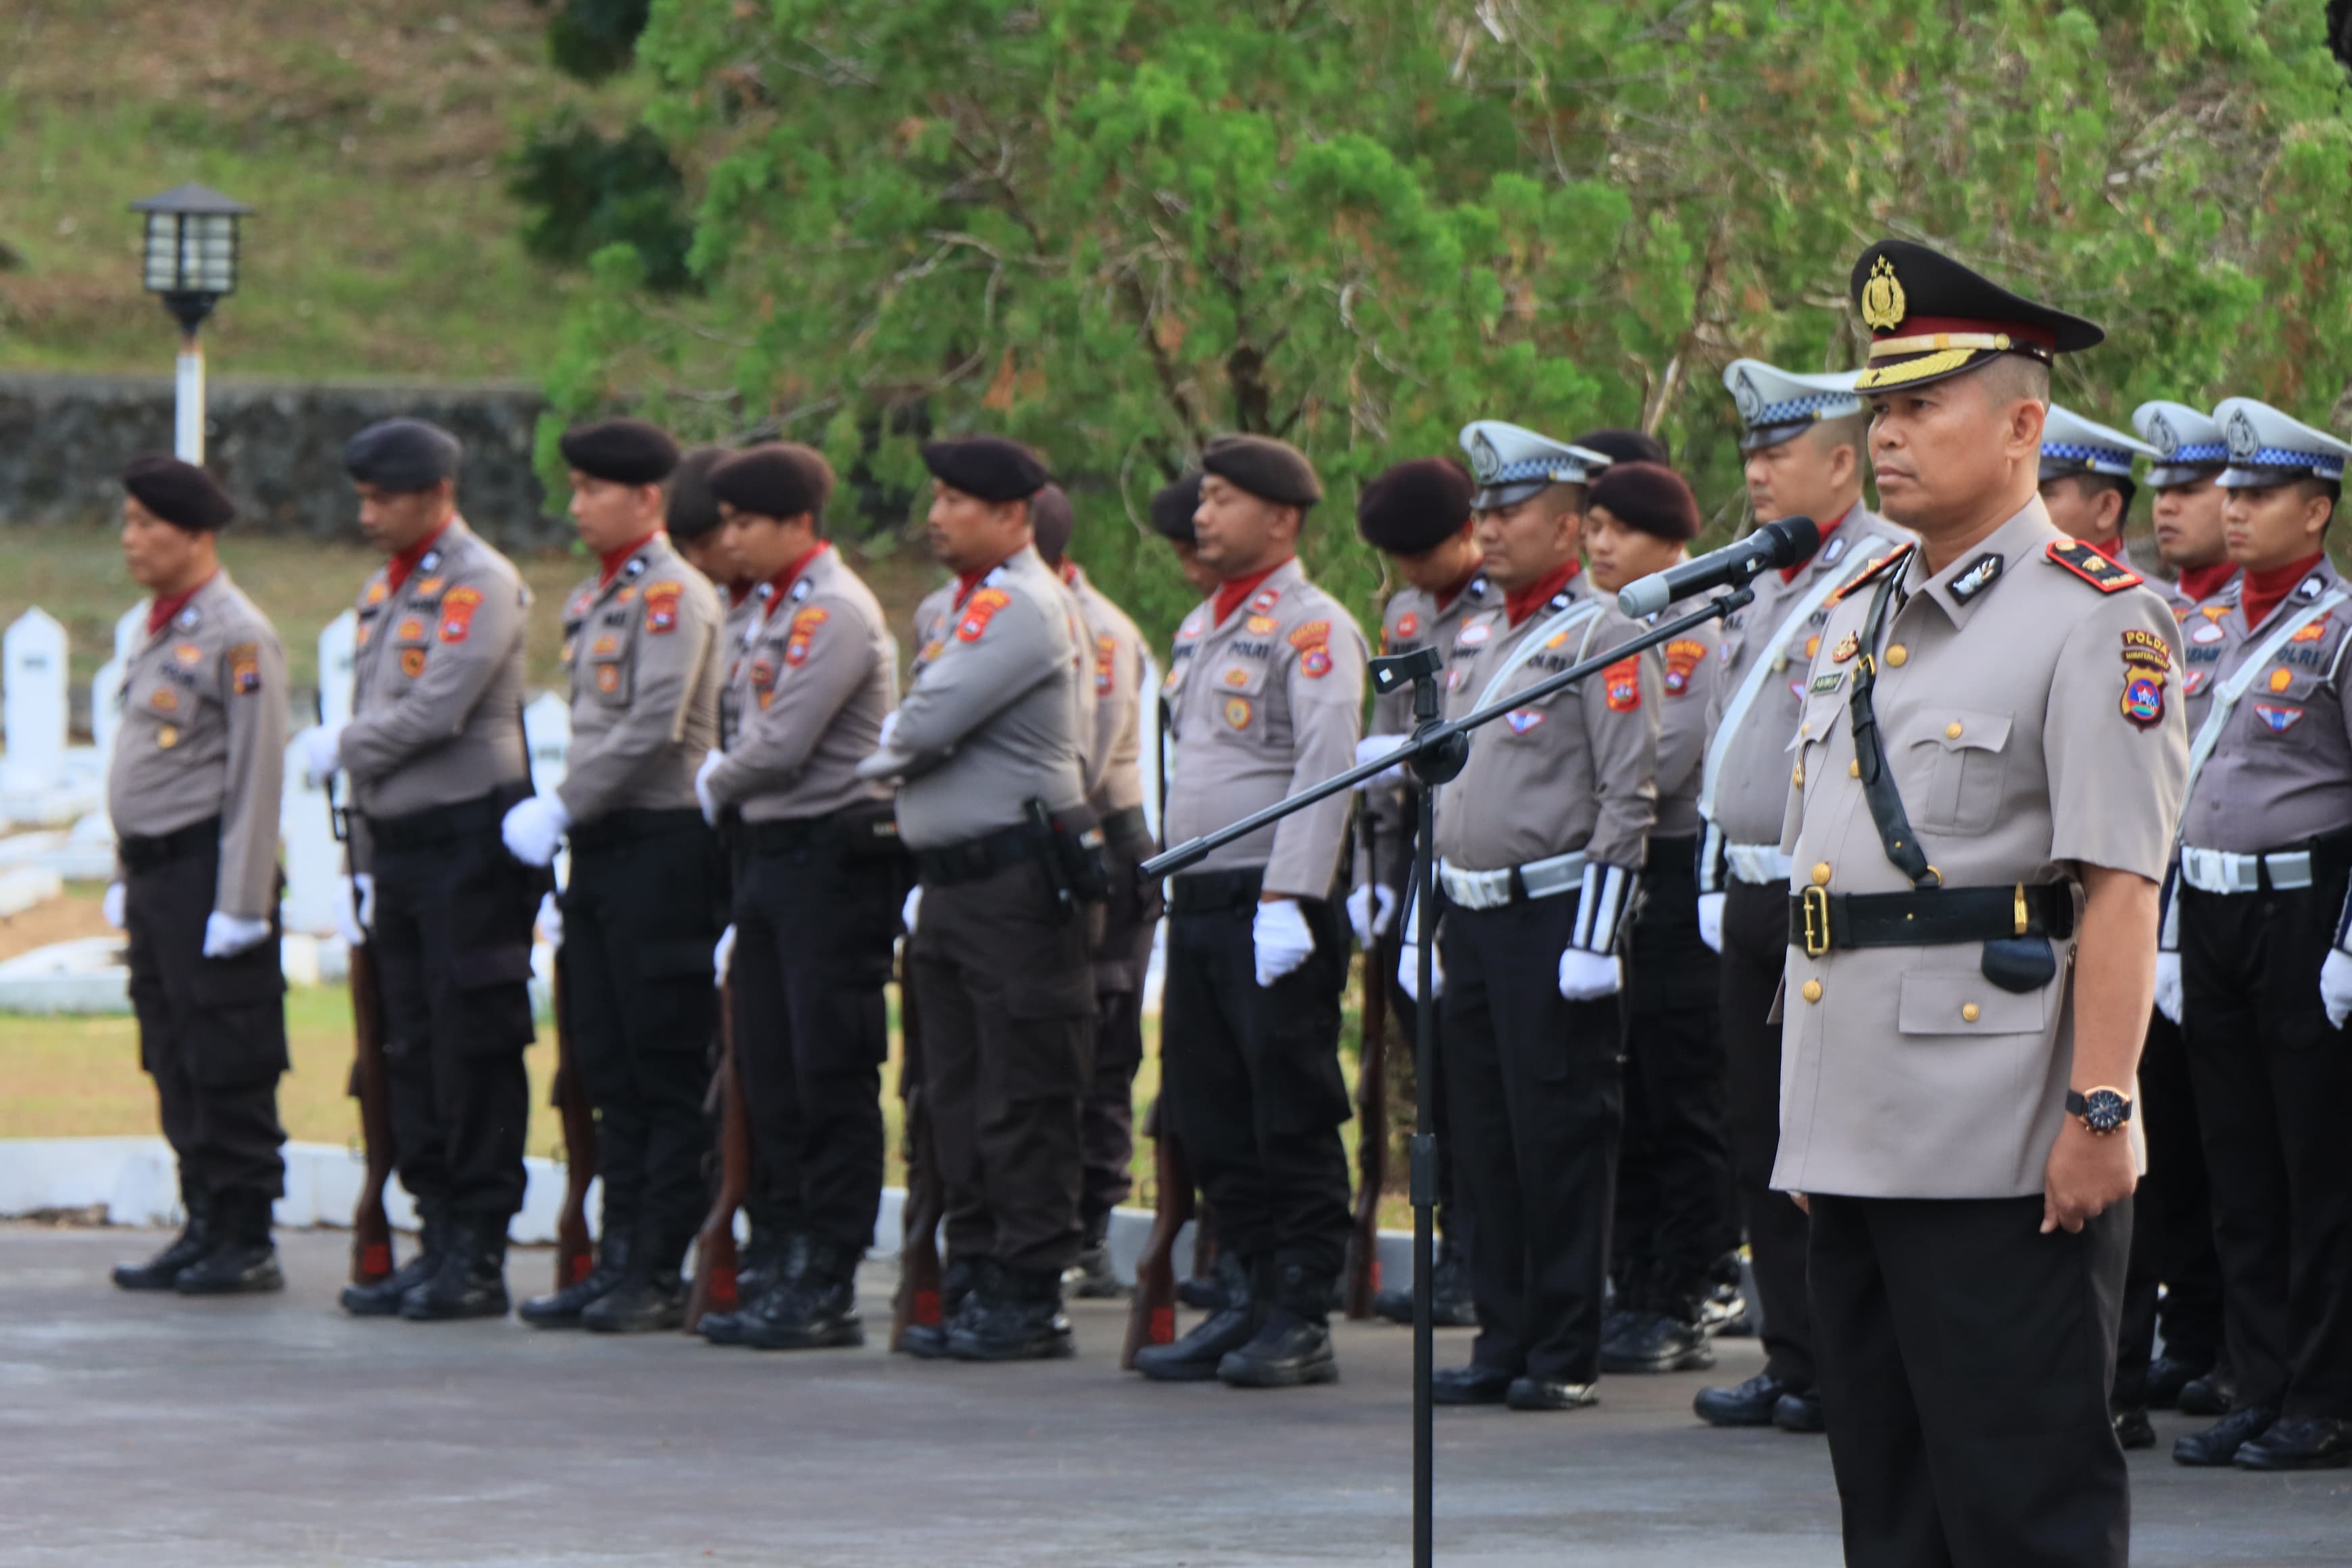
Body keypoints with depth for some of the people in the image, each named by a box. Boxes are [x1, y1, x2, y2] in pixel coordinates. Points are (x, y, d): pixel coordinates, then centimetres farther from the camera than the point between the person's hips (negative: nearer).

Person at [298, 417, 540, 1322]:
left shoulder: (482, 585, -10)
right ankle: (438, 1240, 14)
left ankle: (480, 1259, -3)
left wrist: (338, 748, -6)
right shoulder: (384, 590, 17)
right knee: (412, 1053, 9)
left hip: (466, 845, -9)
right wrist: (363, 862, 18)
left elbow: (434, 713, -20)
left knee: (473, 1053, -5)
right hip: (397, 845, 9)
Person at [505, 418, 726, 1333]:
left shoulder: (674, 596, -11)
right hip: (601, 849, 9)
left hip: (661, 848, -9)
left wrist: (561, 809, -15)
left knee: (665, 1073, -4)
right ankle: (619, 1261, 13)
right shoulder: (592, 600, 17)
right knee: (610, 1070, 9)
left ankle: (660, 1274, -3)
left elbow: (655, 728, -19)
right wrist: (557, 814, 10)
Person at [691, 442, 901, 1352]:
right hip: (773, 856, 10)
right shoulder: (778, 610, 16)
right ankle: (790, 1267, 14)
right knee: (770, 1072, 9)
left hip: (833, 857, -10)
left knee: (831, 1075, -5)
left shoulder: (837, 612, -14)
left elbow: (782, 748, -18)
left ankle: (828, 1288, -3)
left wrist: (715, 788, -1)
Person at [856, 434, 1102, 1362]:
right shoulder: (969, 606, 18)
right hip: (953, 883, 10)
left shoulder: (1023, 607, -14)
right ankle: (977, 1282, 17)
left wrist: (878, 765, 0)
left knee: (1023, 1101, -6)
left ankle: (1029, 1296, -3)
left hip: (1018, 883, -10)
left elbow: (929, 727, -18)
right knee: (959, 1100, 11)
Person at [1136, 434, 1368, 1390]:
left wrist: (1287, 900, -23)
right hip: (1198, 906, 9)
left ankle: (1303, 1320, -1)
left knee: (1292, 1118, -4)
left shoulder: (1312, 629, -8)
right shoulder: (1201, 630, 19)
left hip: (1273, 908, -9)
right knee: (1211, 1118, 9)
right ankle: (1249, 1300, 16)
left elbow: (1327, 769, -17)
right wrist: (1174, 898, 18)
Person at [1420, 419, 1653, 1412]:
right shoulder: (1476, 640, 17)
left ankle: (1566, 1356, 0)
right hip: (1474, 919, 8)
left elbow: (1628, 798, -13)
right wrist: (1422, 929, 17)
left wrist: (1595, 939, -18)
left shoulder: (1603, 637, -8)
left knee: (1560, 1140, -4)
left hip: (1553, 914, -8)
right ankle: (1503, 1341, 15)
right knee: (1484, 1138, 9)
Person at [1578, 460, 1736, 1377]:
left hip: (1670, 880, -7)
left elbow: (1656, 768, -16)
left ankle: (1680, 1311, -1)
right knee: (1620, 1110, 9)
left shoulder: (1696, 637, -7)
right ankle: (1634, 1296, 13)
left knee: (1682, 1108, -3)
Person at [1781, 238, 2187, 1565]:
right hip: (1860, 1136, 8)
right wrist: (1811, 1112, 18)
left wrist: (2100, 1111, -21)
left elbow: (2120, 889, -15)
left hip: (2003, 1144, -8)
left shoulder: (2094, 622, -8)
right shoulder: (1858, 620, 17)